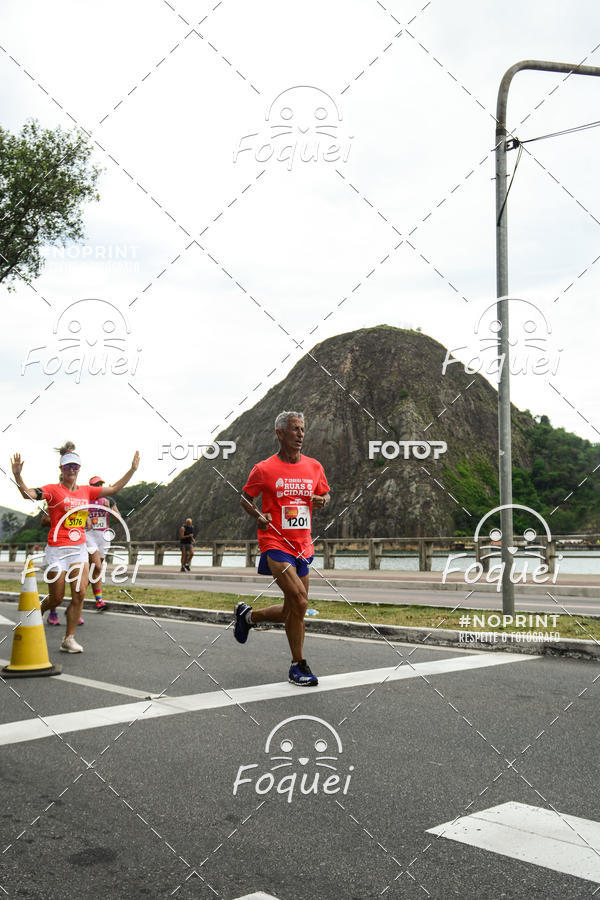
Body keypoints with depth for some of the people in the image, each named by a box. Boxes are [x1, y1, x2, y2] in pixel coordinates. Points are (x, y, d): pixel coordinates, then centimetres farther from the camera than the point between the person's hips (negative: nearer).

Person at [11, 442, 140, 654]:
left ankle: (69, 639, 4)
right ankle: (39, 611, 39)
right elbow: (28, 494, -21)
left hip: (79, 549, 4)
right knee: (56, 599, 3)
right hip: (57, 549, -4)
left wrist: (132, 469, 9)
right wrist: (17, 476, -38)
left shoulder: (87, 490, 9)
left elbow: (113, 489, 14)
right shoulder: (53, 490, -6)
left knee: (79, 594, -6)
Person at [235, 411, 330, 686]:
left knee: (291, 612, 11)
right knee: (300, 601, -20)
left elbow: (325, 494, 20)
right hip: (275, 545, -6)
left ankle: (248, 615, 39)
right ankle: (298, 666, -5)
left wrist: (322, 501, -3)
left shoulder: (314, 467, 7)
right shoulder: (264, 469, -4)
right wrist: (258, 515, -11)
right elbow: (245, 497, 8)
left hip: (302, 547, 6)